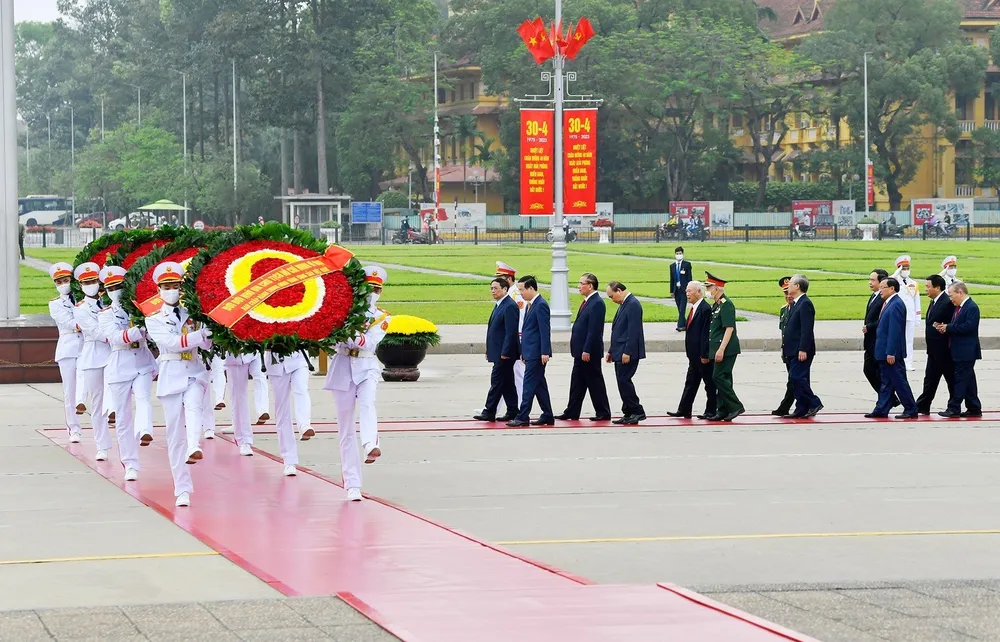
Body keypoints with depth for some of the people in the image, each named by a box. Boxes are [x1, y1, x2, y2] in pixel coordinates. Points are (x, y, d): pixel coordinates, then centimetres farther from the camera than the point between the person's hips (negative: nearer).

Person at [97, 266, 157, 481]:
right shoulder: (105, 315, 5)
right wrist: (137, 332, -30)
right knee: (123, 417, 2)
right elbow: (116, 336, -13)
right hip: (120, 365, 0)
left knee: (143, 397, -29)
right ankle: (130, 465, 8)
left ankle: (144, 432, -53)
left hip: (143, 362, 0)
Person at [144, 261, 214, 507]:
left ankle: (193, 448, -58)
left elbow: (207, 344, 3)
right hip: (171, 377, 0)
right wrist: (200, 334, -18)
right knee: (175, 435, -2)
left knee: (193, 407, -33)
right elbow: (171, 343, -10)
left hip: (195, 373, 0)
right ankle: (183, 490, 2)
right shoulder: (154, 320, 7)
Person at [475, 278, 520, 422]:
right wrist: (489, 351, 17)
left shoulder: (509, 306, -15)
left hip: (505, 353, -10)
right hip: (499, 352, 10)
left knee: (497, 381, -8)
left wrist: (505, 352, -22)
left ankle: (489, 412, -6)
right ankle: (512, 412, 14)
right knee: (507, 383, 11)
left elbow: (511, 332, -20)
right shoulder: (499, 306, 16)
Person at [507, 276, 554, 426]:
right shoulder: (529, 305, 16)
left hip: (537, 353, -10)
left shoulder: (541, 305, -14)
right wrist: (523, 352, 20)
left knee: (529, 384, -9)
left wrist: (545, 352, -22)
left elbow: (545, 330, -18)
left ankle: (523, 417, -9)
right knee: (539, 384, 11)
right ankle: (547, 416, 15)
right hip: (530, 352, 10)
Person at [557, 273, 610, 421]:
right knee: (577, 382, 11)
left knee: (594, 381, -1)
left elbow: (594, 330, -22)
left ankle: (603, 413, 7)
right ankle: (572, 412, 16)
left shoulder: (597, 303, -17)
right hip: (581, 351, 10)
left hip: (590, 352, -10)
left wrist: (586, 351, -23)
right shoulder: (588, 302, 13)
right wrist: (580, 350, 16)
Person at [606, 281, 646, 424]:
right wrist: (611, 351, 20)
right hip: (620, 353, 10)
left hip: (627, 354, -10)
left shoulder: (633, 304, -13)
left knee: (624, 381, -11)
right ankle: (629, 413, 12)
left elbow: (633, 331, -20)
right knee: (623, 382, 8)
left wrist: (627, 352, -22)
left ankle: (637, 412, -6)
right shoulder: (623, 304, 17)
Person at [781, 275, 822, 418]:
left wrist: (803, 350, -24)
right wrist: (784, 347, 17)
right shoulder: (795, 304, 18)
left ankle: (814, 403, -6)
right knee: (795, 379, 8)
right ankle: (801, 409, 9)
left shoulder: (805, 304, -13)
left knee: (797, 378, -14)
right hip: (793, 351, 10)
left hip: (801, 351, -10)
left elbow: (807, 329, -20)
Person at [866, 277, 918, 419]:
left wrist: (890, 353, -24)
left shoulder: (896, 305, -18)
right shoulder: (889, 303, 13)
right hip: (884, 352, 10)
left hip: (891, 353, -10)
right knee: (886, 382, 12)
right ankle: (881, 410, 17)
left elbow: (894, 331, -22)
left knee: (899, 381, -4)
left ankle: (911, 410, 2)